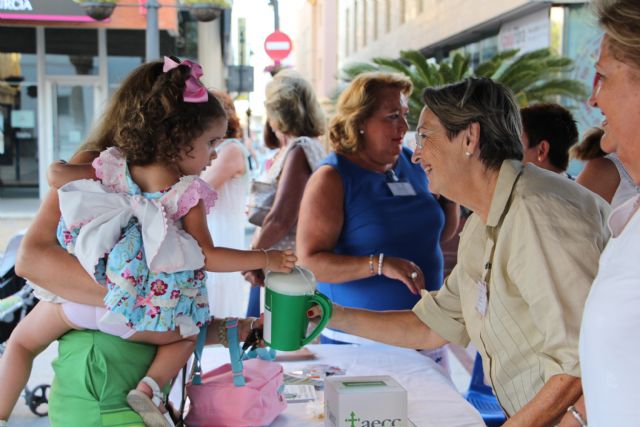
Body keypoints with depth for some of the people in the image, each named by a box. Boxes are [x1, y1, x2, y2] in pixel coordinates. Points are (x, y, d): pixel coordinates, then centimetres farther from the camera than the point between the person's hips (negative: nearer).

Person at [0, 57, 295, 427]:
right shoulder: (189, 193, -9)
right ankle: (150, 387, 3)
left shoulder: (113, 165, -1)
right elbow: (207, 257, -10)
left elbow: (56, 173, 6)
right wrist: (265, 259, -3)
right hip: (133, 319, -2)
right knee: (186, 338, 27)